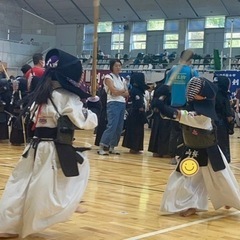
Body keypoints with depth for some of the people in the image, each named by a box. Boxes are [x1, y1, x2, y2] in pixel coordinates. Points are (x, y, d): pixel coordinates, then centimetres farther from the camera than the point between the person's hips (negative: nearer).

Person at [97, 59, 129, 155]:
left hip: (122, 104, 7)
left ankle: (112, 147, 13)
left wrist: (119, 92, -6)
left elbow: (127, 94, 10)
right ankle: (102, 147, -14)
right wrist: (123, 90, 2)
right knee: (112, 126, -17)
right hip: (113, 104, -7)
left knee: (119, 127, 5)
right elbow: (114, 91, -14)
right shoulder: (108, 77, -2)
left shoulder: (122, 79, 19)